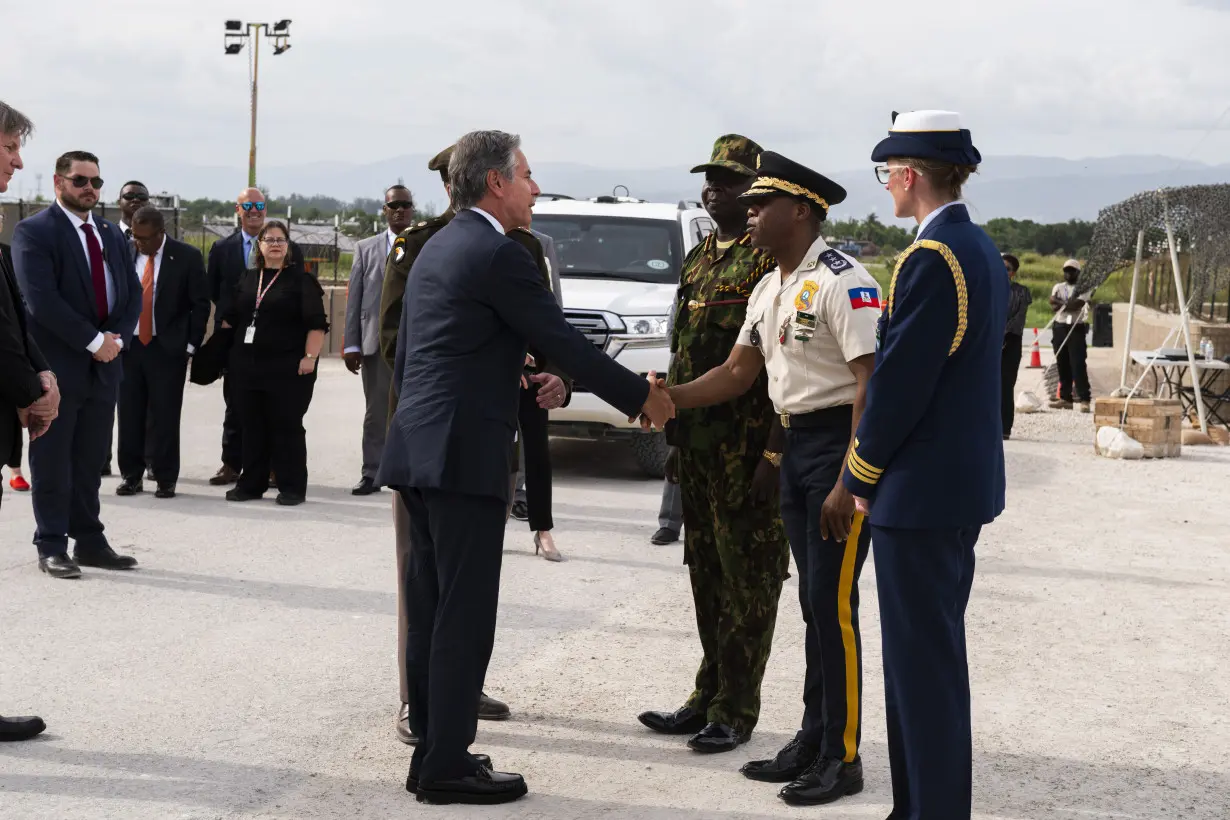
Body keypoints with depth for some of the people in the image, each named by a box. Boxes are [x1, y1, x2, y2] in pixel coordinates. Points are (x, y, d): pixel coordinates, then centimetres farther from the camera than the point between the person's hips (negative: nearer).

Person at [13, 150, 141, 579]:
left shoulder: (112, 235, 15)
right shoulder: (33, 231, -7)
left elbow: (132, 293, 12)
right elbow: (42, 300, -17)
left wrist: (116, 339, -5)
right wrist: (93, 341, -16)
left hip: (104, 366, 6)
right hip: (57, 366, -6)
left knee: (90, 462, 11)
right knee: (52, 463, 1)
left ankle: (90, 542, 17)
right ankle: (52, 547, 7)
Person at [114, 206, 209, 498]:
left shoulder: (187, 257, -4)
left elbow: (200, 304, -1)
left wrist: (190, 345, -5)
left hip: (168, 348, -3)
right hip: (129, 345, 3)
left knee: (164, 416, -1)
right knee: (129, 414, 5)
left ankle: (165, 479, 7)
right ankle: (131, 475, 15)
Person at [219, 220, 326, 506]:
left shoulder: (301, 280, -2)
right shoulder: (247, 280, 13)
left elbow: (316, 323, -8)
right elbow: (230, 318, 21)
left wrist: (310, 357, -15)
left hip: (287, 368, -5)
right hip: (248, 365, 5)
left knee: (287, 426, -1)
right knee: (252, 426, 9)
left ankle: (292, 488, 6)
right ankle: (251, 483, 18)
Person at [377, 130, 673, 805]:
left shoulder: (436, 248, 17)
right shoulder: (499, 254, -11)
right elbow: (563, 342, -10)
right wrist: (641, 396, 1)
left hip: (418, 449, 9)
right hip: (464, 454, -9)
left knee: (433, 610, 13)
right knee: (464, 615, -3)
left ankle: (433, 750, 20)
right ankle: (447, 765, 2)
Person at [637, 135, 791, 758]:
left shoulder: (773, 262, -12)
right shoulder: (699, 259, 15)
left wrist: (774, 456, -20)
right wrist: (675, 436, 17)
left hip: (746, 445, -8)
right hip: (698, 443, 8)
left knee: (747, 577, 0)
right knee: (706, 573, 14)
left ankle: (736, 709, 8)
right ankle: (710, 695, 24)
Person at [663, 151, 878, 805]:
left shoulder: (841, 281, -16)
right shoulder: (770, 289, 12)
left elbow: (873, 385, -20)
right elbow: (738, 372, 16)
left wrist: (848, 484, -23)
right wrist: (669, 399, 2)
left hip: (840, 445, -9)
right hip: (795, 445, 9)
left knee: (833, 603, -5)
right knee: (814, 602, 14)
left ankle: (842, 756, 5)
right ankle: (814, 739, 23)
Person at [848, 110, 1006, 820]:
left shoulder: (932, 259, -19)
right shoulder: (981, 249, 12)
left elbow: (899, 383, -19)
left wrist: (862, 478, -7)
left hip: (922, 489, -10)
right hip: (966, 480, 10)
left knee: (923, 661, -2)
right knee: (932, 654, 17)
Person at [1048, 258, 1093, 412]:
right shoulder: (1058, 287, 14)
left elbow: (1078, 304, -15)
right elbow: (1053, 306, -2)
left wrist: (1060, 303, -7)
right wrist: (1069, 303, -11)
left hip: (1076, 329, -5)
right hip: (1059, 328, 5)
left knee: (1078, 364, -11)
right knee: (1062, 364, 7)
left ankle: (1084, 399, -13)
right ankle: (1065, 398, 13)